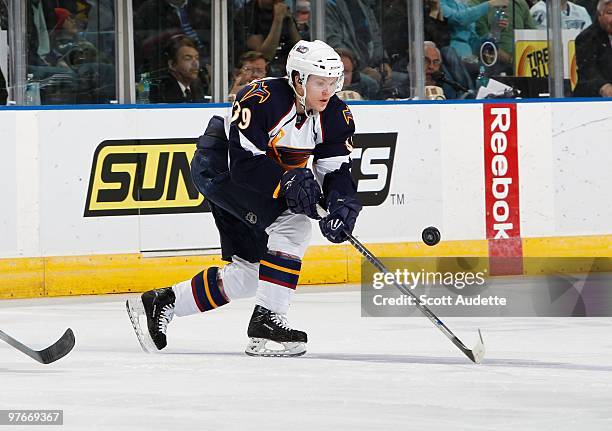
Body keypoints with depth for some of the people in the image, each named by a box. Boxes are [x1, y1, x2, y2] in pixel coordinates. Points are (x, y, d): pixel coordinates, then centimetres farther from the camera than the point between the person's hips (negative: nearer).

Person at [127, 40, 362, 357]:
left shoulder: (336, 116, -10)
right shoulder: (261, 99, -30)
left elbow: (337, 171, -9)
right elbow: (244, 162, -32)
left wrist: (343, 207, -28)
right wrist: (287, 182, -43)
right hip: (220, 167, -8)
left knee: (248, 272, 8)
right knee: (293, 223, -27)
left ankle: (160, 304, 20)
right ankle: (266, 320, -26)